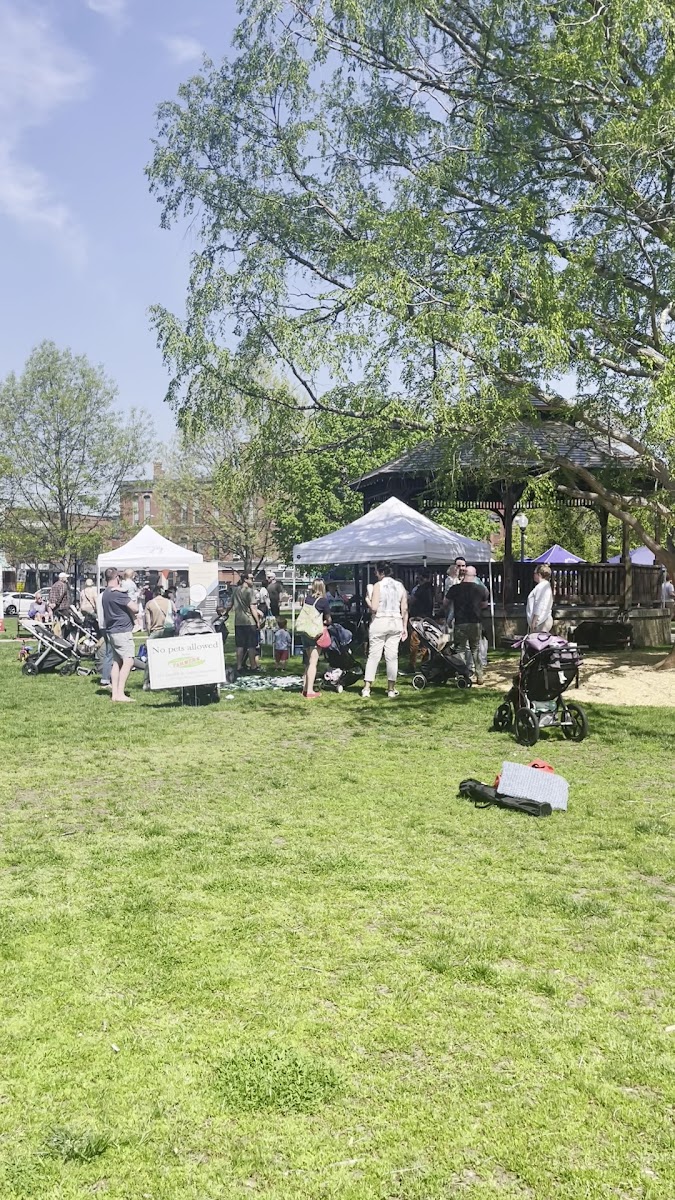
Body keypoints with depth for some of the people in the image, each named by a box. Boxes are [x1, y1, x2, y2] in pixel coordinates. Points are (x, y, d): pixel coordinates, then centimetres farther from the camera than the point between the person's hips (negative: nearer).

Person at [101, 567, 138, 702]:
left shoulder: (106, 593, 14)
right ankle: (120, 694, -19)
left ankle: (115, 693, 10)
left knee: (117, 661, 11)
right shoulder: (119, 593, -15)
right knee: (128, 661, -13)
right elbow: (135, 609, -16)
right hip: (122, 631, -10)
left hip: (111, 631, 10)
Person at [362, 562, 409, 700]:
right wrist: (405, 627, 11)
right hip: (396, 623, 4)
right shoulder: (400, 586, 7)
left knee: (373, 655, 2)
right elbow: (405, 609, 6)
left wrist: (367, 600, 7)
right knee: (392, 656, 6)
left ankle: (366, 689, 3)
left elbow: (374, 608, -12)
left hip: (379, 622, -3)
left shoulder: (378, 585, -7)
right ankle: (391, 689, 7)